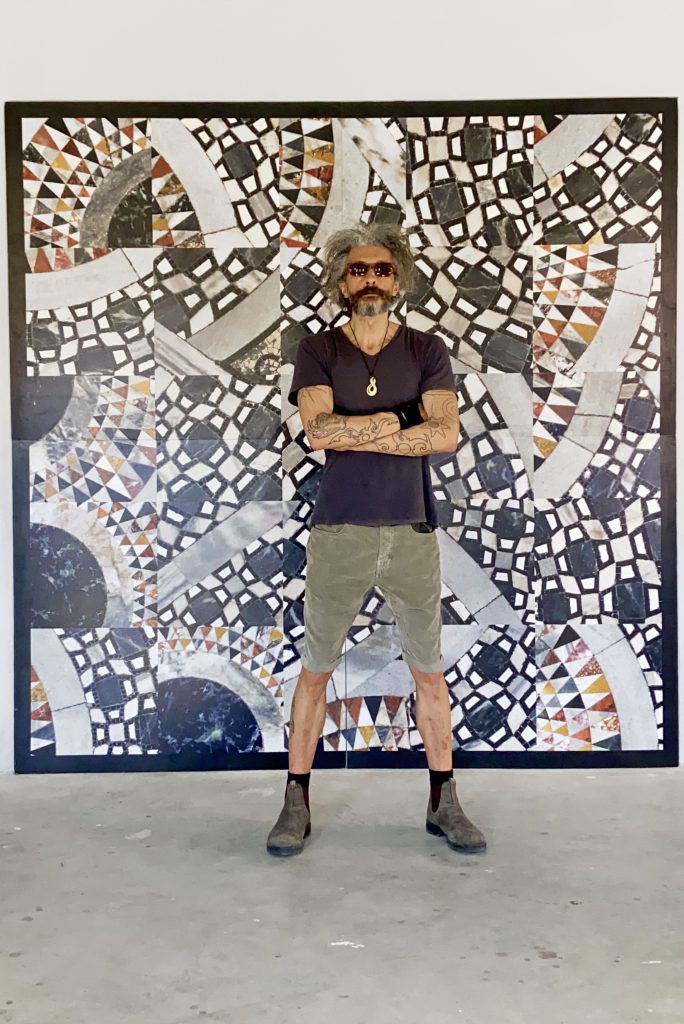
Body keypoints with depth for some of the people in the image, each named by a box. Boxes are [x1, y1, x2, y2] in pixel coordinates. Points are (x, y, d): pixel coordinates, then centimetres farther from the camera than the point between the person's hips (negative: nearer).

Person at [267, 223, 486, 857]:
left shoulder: (427, 351, 6)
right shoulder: (317, 351, 3)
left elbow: (446, 434, -9)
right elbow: (317, 430, -14)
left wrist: (354, 434, -11)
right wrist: (394, 421, -10)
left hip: (412, 531, 1)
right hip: (338, 532, -1)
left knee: (429, 672, 9)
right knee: (316, 670, 6)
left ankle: (443, 803, 25)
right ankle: (296, 804, 21)